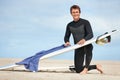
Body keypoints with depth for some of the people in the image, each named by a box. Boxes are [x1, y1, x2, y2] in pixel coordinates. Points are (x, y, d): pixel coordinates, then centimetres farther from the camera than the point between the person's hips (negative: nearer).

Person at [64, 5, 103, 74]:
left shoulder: (85, 22, -8)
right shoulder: (69, 25, 6)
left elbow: (91, 34, -17)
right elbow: (66, 36, 10)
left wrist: (84, 39, -37)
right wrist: (67, 42, -14)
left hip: (87, 45, -4)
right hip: (78, 48, 5)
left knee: (88, 47, -43)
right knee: (78, 70, 1)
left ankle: (86, 68, -28)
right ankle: (96, 66, 24)